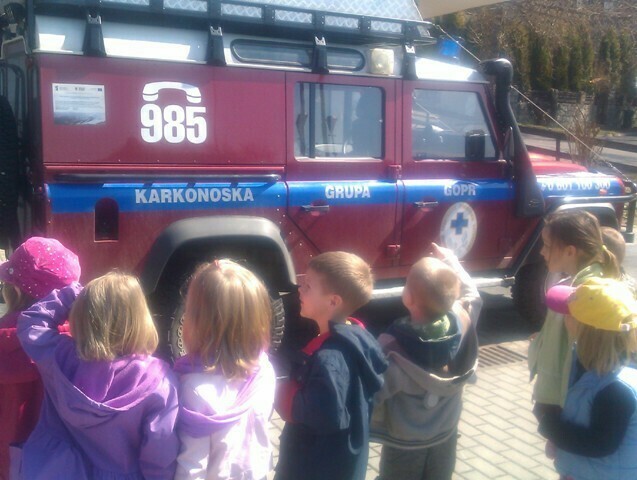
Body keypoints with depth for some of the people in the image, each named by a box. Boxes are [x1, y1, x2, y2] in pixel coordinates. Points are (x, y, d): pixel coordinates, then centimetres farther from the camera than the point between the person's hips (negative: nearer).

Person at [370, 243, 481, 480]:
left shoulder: (393, 347, -34)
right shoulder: (462, 322, -20)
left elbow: (373, 394, -26)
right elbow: (472, 294, 2)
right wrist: (450, 260, 9)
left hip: (404, 442, -4)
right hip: (446, 434, 4)